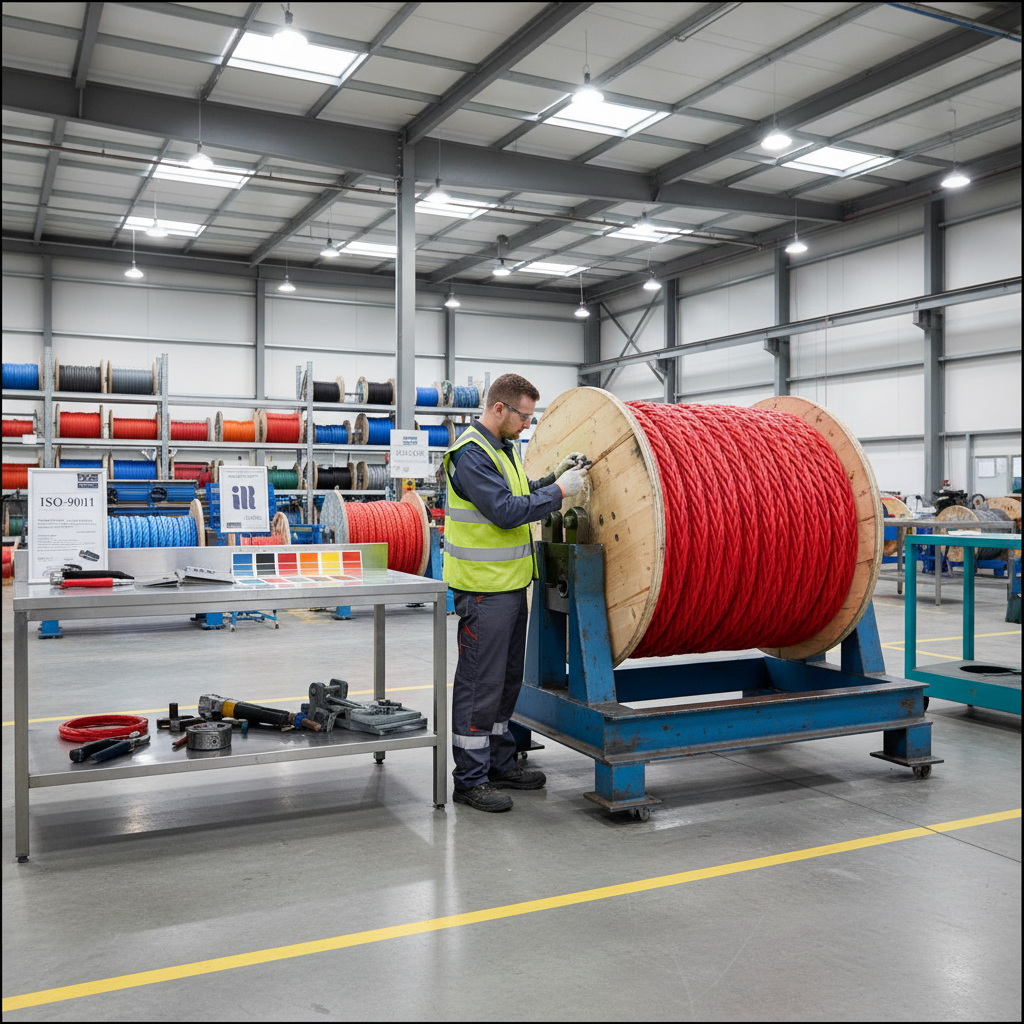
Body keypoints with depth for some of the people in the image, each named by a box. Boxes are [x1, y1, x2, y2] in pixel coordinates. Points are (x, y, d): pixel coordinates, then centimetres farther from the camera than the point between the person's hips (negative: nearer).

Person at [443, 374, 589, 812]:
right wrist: (558, 491, -17)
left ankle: (500, 762, 30)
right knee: (480, 683, -3)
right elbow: (505, 511, -23)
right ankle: (470, 779, 7)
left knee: (507, 678, 17)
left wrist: (554, 477, 8)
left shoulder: (502, 447, 15)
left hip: (511, 583, 10)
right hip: (484, 588, -10)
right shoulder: (471, 453, -17)